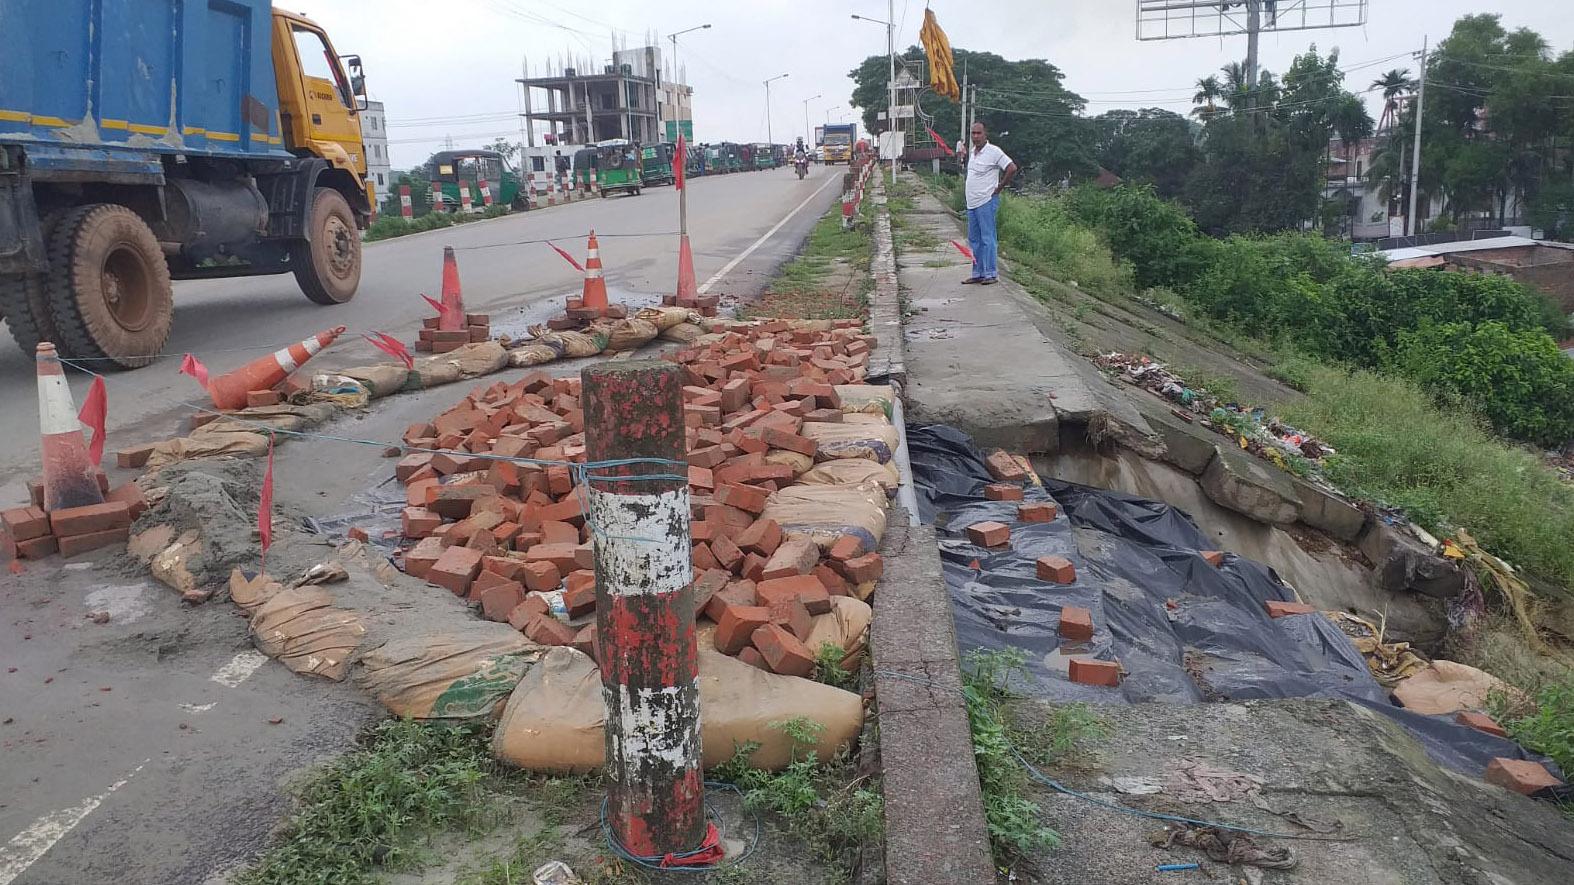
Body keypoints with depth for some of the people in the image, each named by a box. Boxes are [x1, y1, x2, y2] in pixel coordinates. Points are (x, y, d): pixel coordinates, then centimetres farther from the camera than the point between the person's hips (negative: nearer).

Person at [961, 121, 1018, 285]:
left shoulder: (993, 151, -10)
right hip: (972, 203, 9)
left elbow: (1012, 168, -14)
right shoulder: (972, 152, 15)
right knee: (974, 240, 10)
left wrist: (999, 187, -10)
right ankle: (977, 274, 16)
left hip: (986, 202, -9)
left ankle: (990, 274, -4)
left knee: (987, 239, -7)